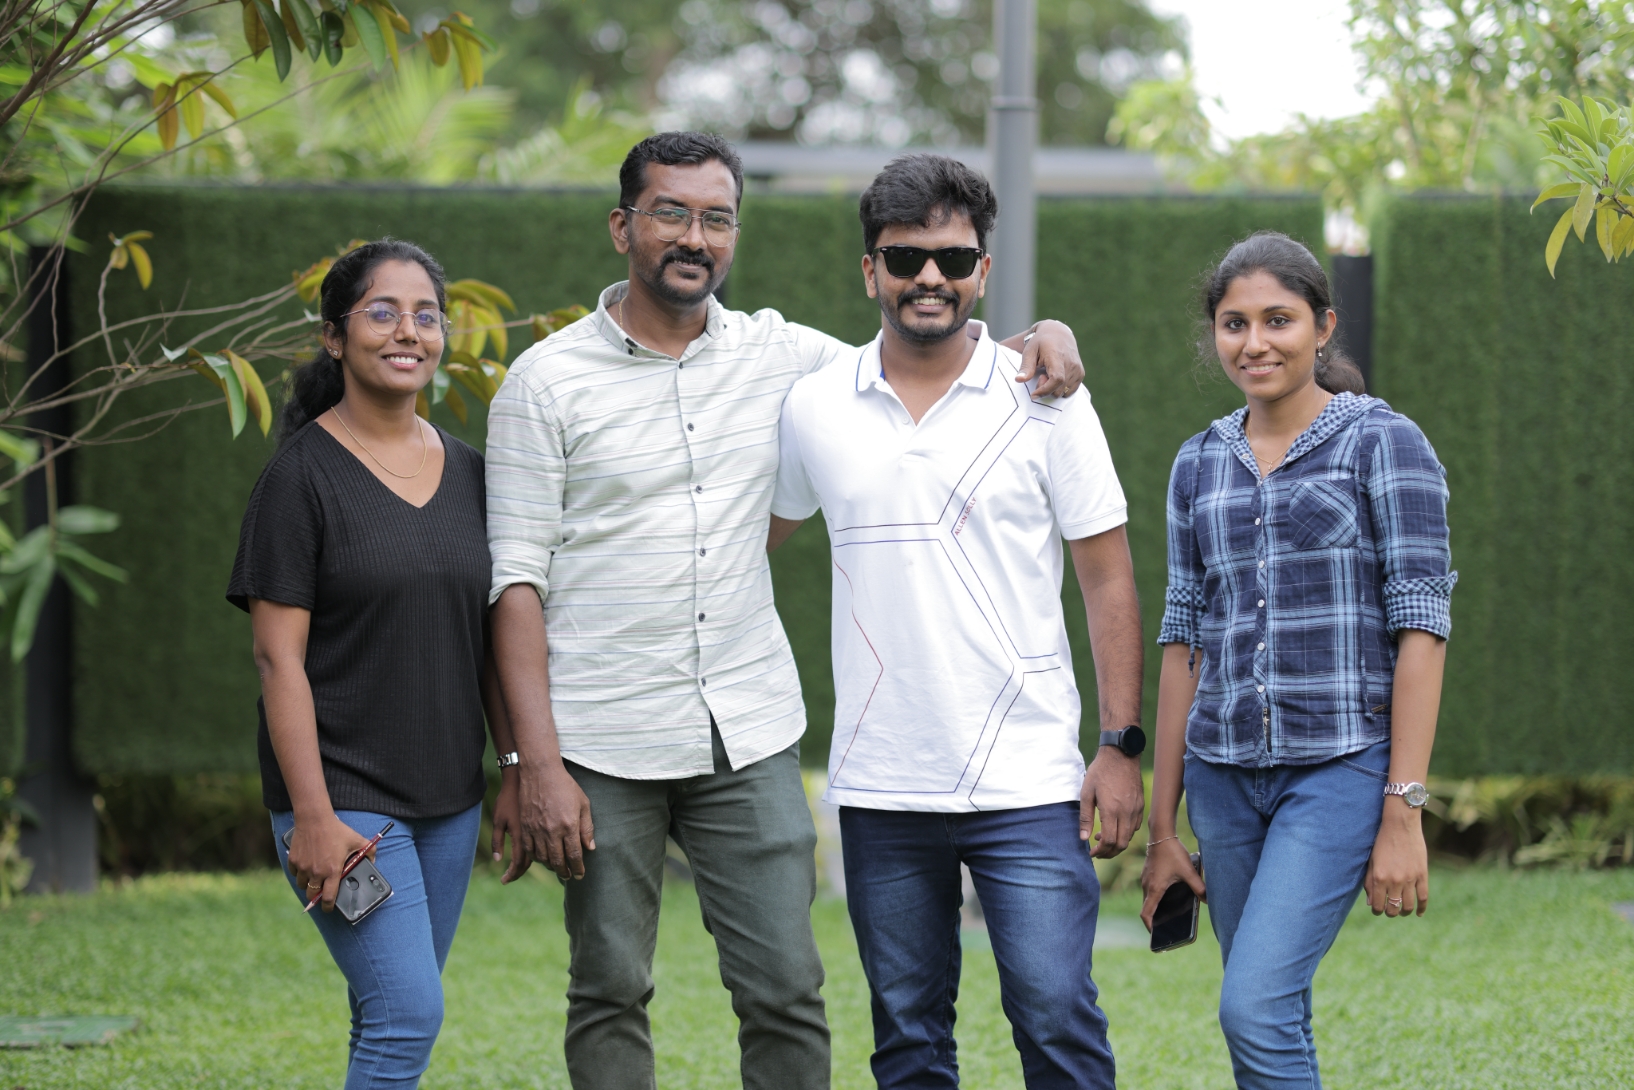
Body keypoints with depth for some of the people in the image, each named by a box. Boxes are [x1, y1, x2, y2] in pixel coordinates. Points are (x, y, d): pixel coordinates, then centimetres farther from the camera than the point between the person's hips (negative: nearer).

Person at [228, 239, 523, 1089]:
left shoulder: (466, 472, 9)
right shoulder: (302, 476, -9)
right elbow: (278, 655, -12)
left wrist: (517, 772, 10)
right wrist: (313, 817, -17)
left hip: (447, 797, 6)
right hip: (342, 792, -6)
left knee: (390, 1020, 10)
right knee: (408, 1013, -15)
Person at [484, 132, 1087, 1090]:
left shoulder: (777, 356, 7)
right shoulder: (548, 382, -2)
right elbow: (520, 582, -4)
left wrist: (1041, 338, 0)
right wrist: (539, 766, -11)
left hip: (749, 736, 3)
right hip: (603, 747, -2)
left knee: (786, 993, -1)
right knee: (610, 995, 4)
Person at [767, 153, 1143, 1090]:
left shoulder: (1045, 401, -1)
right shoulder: (815, 408, 5)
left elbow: (1109, 580, 2)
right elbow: (755, 538, 22)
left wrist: (1121, 746, -3)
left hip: (1028, 782, -2)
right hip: (880, 789, 3)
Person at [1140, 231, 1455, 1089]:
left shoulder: (1383, 445, -3)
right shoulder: (1200, 464, 12)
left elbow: (1420, 625, -7)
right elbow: (1184, 639, 14)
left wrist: (1404, 814, -14)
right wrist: (1163, 827, 11)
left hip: (1342, 768, -5)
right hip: (1225, 776, 5)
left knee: (1254, 1007, -19)